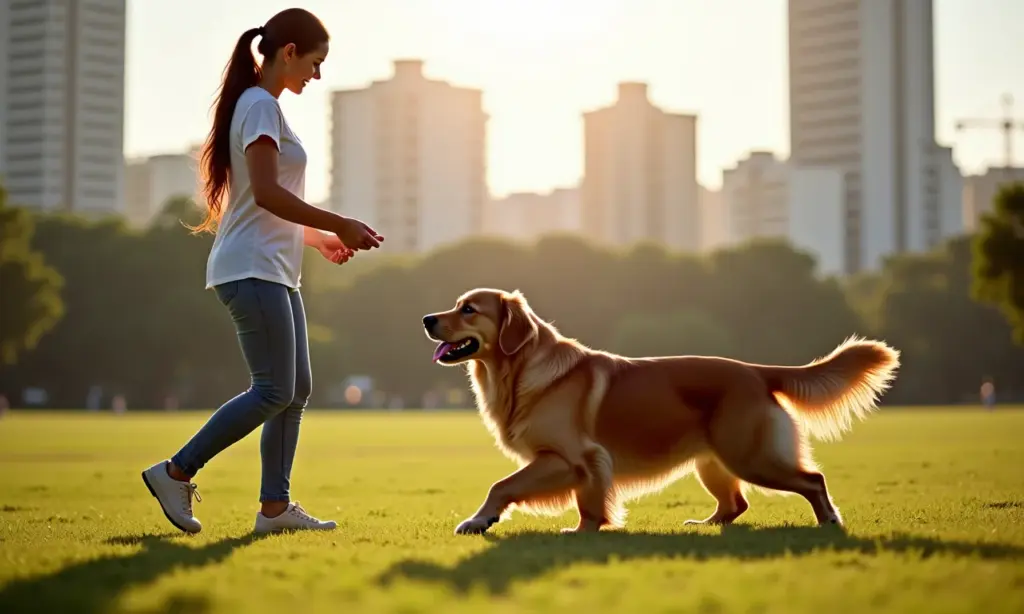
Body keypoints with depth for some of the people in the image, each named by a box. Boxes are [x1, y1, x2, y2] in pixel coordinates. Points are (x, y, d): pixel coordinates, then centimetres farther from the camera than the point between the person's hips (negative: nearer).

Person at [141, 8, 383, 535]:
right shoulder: (261, 106, -10)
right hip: (253, 270, -10)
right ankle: (175, 473, -4)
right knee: (275, 391, -11)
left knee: (296, 390, 7)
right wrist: (339, 225, -17)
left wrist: (319, 239, 19)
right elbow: (267, 193, -21)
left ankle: (275, 507, 8)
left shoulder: (260, 106, 20)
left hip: (274, 273, 10)